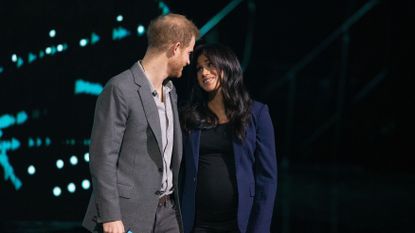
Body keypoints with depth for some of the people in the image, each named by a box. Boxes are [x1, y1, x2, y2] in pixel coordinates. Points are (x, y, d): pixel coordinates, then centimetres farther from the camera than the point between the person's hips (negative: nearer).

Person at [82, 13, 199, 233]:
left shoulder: (170, 91, 14)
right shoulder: (120, 89, -12)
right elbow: (102, 157, -15)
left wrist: (177, 204, 15)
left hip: (167, 211, 8)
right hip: (130, 213, -8)